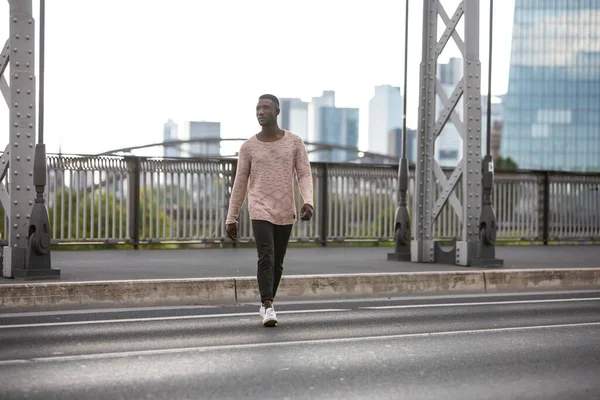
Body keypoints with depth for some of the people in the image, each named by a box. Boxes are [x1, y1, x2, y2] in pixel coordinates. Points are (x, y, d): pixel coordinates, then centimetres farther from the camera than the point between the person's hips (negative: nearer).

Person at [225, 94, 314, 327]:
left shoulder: (295, 142, -1)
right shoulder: (248, 147, -2)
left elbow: (305, 176, -4)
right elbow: (240, 184, 3)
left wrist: (308, 202, -23)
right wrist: (231, 219, 4)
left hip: (286, 214, 2)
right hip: (260, 212, -2)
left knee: (277, 263, 11)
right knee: (266, 258, -18)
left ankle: (266, 303, 29)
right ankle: (268, 308, -20)